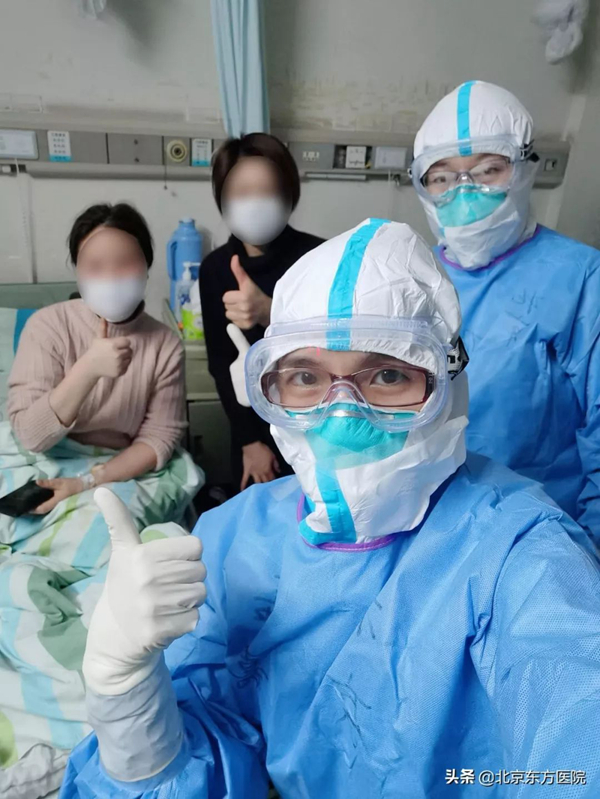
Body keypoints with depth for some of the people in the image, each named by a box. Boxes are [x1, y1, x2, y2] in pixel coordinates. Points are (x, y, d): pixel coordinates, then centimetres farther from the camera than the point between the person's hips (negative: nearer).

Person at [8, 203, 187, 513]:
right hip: (50, 475, -1)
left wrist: (89, 482, -20)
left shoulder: (165, 344, -8)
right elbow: (30, 435, -17)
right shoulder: (47, 325, -11)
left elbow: (160, 437, -8)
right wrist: (88, 369, -31)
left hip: (129, 478, 1)